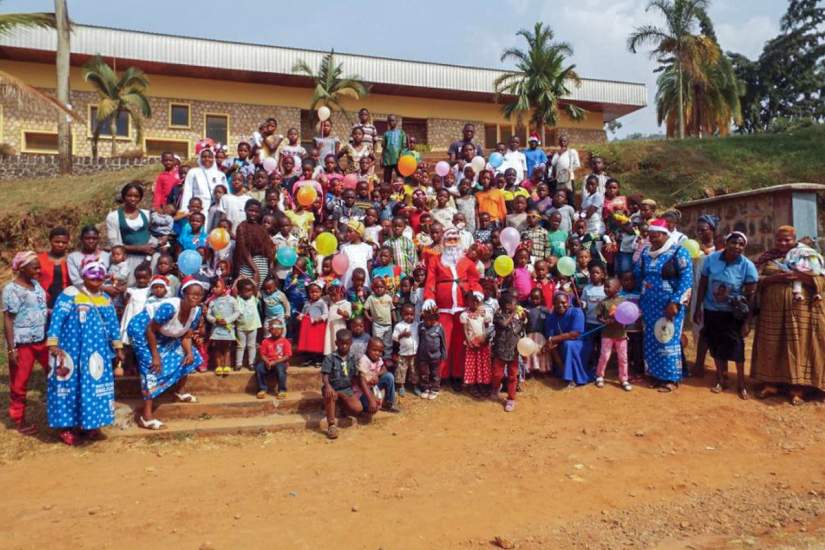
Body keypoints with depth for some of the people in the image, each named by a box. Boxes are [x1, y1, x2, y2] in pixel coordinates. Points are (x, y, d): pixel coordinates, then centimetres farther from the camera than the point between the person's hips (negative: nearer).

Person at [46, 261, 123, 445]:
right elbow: (57, 318, -15)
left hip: (96, 352, 5)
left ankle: (89, 424, 21)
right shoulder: (70, 294, -9)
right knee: (70, 384, 3)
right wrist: (53, 344, -22)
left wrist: (117, 347, 16)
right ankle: (68, 426, 15)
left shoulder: (105, 299, 8)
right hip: (72, 350, -5)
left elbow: (113, 324, 14)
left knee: (94, 385, 9)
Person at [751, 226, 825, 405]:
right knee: (771, 347, 5)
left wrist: (799, 276, -17)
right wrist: (775, 278, -16)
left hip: (799, 312, -2)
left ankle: (797, 388, 5)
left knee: (798, 347, -1)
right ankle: (771, 383, 14)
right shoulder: (767, 258, 9)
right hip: (771, 311, 2)